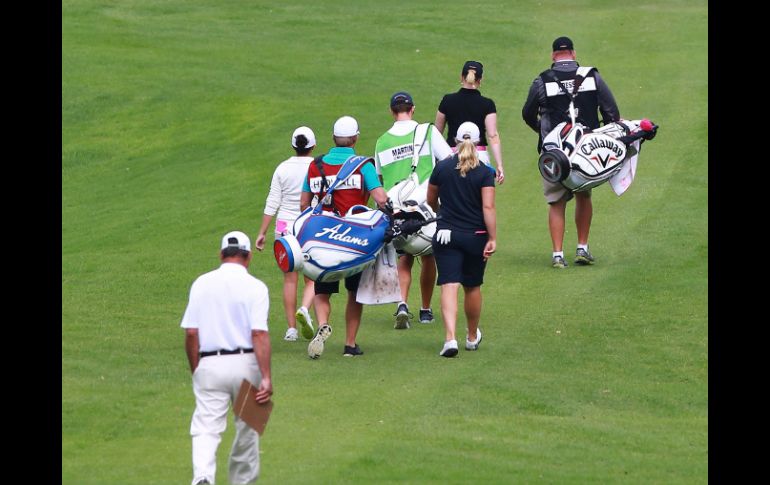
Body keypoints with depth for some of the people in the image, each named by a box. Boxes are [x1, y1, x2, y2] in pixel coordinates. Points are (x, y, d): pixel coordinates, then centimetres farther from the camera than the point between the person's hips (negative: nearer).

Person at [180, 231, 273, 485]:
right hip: (245, 364, -1)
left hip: (209, 364, 1)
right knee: (247, 429, 16)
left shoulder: (201, 284, 3)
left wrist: (195, 372, 10)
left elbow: (191, 333, 0)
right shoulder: (255, 287, -4)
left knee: (206, 428, -5)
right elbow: (259, 334, -14)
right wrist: (266, 378, -16)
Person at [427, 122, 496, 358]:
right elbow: (488, 207, -14)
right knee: (472, 287, 16)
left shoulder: (442, 168, -1)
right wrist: (493, 239, -12)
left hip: (446, 234, 0)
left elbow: (431, 201, 11)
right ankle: (472, 337, 32)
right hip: (475, 236, 0)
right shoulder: (484, 173, -7)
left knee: (449, 286, -6)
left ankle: (450, 337, -23)